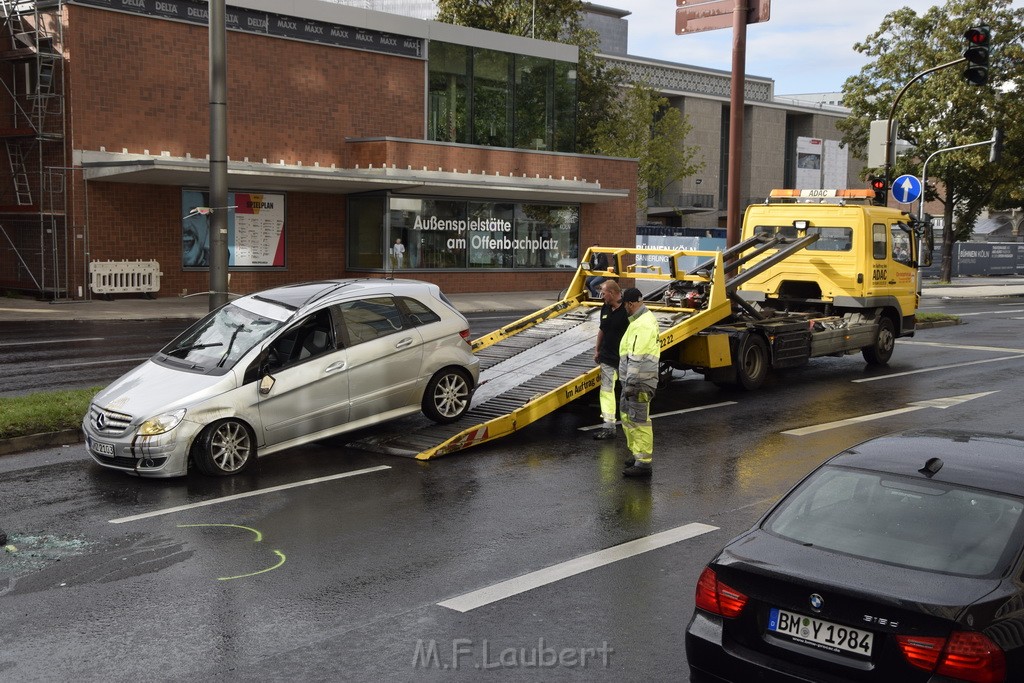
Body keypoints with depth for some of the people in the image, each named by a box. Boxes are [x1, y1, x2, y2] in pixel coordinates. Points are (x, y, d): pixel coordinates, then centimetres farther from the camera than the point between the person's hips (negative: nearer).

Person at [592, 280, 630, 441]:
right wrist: (597, 350, 21)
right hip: (607, 359, 7)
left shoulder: (626, 311, -16)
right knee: (606, 391, 3)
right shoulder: (605, 308, 7)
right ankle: (609, 426, 6)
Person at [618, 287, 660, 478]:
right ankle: (637, 454, 31)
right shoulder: (645, 318, 15)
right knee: (628, 418, 19)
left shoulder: (642, 325, -20)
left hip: (638, 382, -11)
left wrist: (631, 383, -24)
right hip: (632, 380, 11)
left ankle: (643, 463, -1)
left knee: (639, 422, -6)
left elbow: (636, 358, -24)